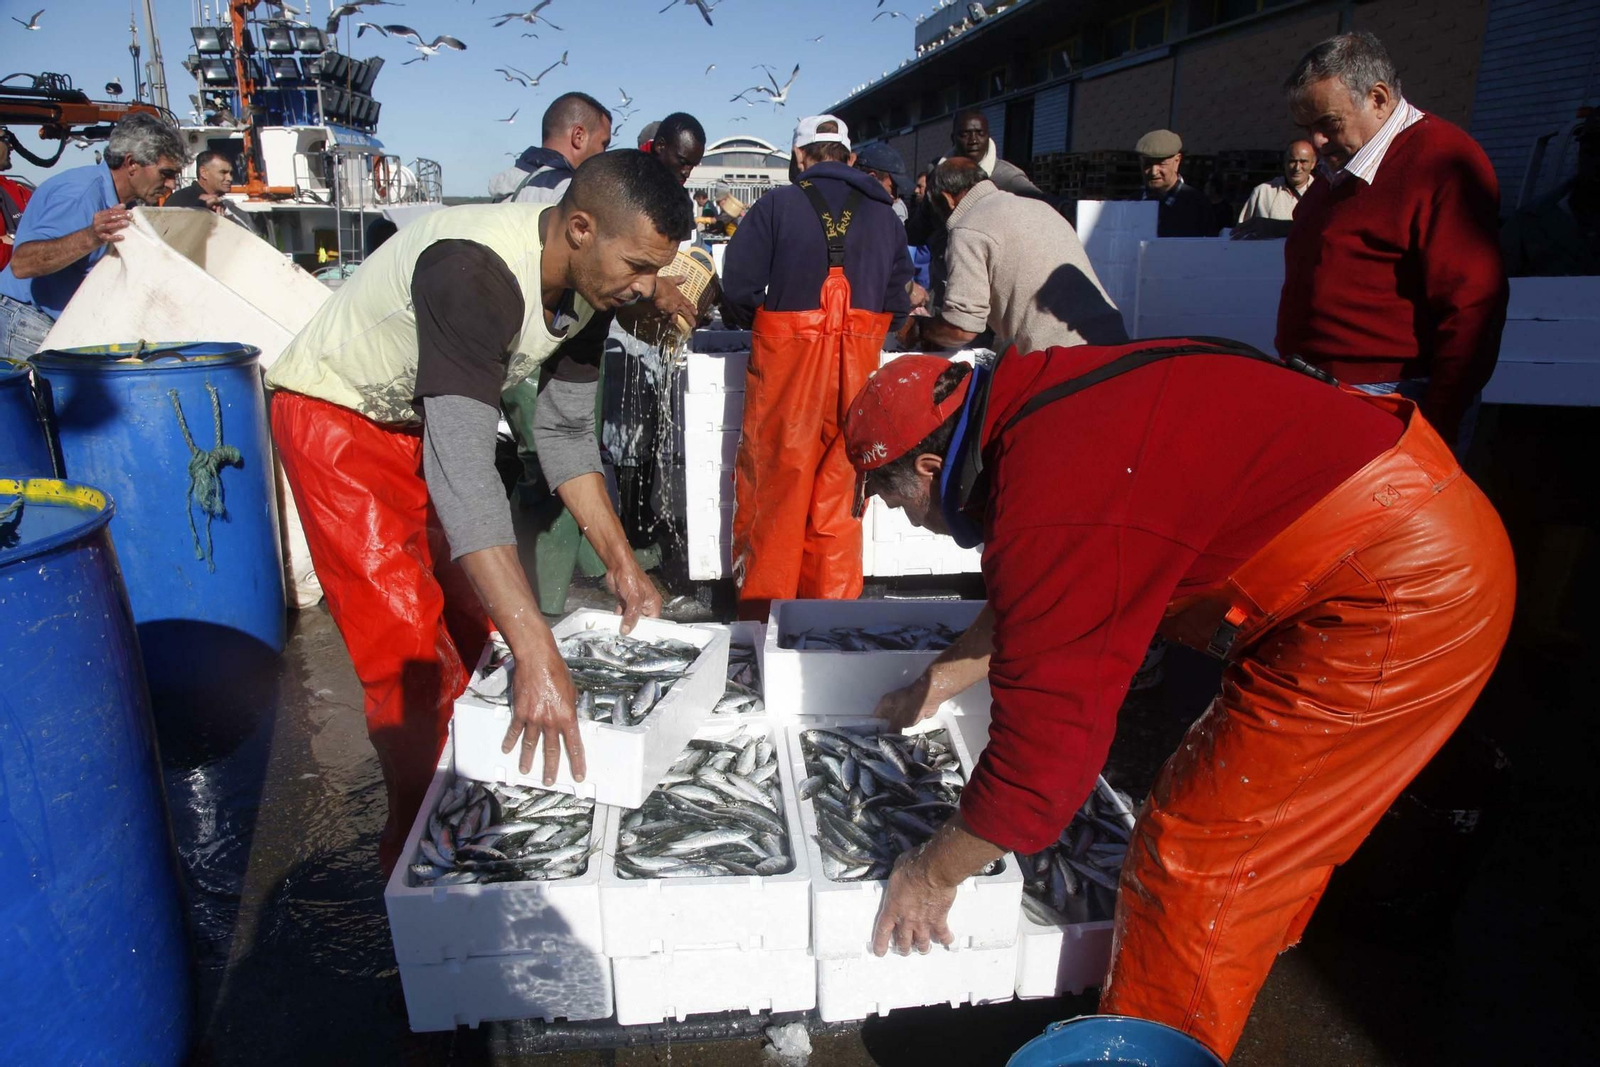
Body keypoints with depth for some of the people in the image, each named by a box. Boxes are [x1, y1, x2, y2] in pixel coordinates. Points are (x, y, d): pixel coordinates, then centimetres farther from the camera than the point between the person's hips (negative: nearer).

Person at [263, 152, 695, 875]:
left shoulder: (584, 282, -11)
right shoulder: (475, 273, -37)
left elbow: (565, 431, -1)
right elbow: (461, 468, -45)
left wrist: (620, 563, -6)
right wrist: (538, 657, -50)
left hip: (426, 419, 8)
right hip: (337, 418, -7)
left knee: (477, 630, 7)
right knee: (414, 655, -10)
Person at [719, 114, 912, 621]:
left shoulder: (776, 205, 0)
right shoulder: (884, 213, 11)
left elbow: (737, 289, -6)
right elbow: (898, 302, 9)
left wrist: (757, 322, 13)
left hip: (787, 359, -3)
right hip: (856, 367, 3)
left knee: (774, 483, 6)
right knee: (839, 490, 11)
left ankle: (762, 611, 14)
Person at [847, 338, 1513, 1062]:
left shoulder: (1052, 514, -26)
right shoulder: (1039, 409, 6)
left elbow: (1043, 744, -22)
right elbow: (1029, 606, 21)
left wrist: (934, 874, -5)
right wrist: (937, 683, 32)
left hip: (1399, 594, -10)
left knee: (1196, 859, -2)